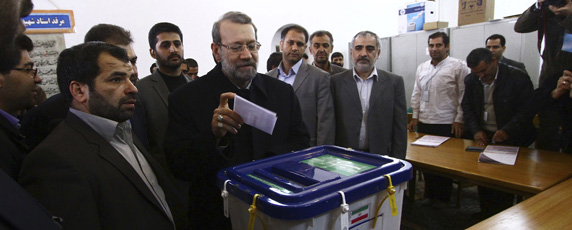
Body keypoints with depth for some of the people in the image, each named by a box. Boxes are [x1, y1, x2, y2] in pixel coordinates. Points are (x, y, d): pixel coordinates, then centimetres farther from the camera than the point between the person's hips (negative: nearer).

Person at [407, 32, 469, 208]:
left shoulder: (458, 67, -5)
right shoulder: (422, 68, 12)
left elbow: (464, 96, -7)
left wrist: (459, 120, -11)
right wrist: (415, 116, 12)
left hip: (447, 124, -5)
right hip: (424, 123, 5)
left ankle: (443, 197, 21)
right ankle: (430, 194, 27)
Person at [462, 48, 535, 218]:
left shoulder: (518, 78, -11)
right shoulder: (471, 80, 2)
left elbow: (527, 110, -11)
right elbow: (467, 107, 7)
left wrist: (507, 130, -23)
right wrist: (476, 131, -7)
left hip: (510, 140, -4)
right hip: (482, 137, 4)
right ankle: (485, 218, 22)